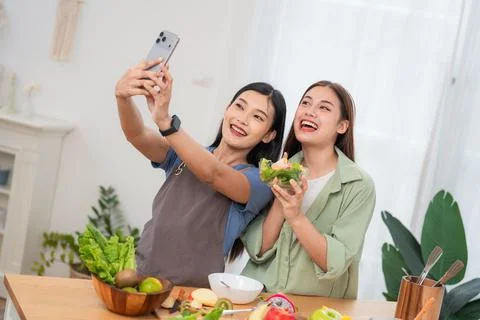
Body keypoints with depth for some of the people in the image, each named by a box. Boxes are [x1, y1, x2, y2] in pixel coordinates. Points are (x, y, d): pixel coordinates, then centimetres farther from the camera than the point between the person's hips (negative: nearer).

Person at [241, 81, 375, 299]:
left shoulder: (359, 186, -7)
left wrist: (296, 216, -22)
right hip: (256, 298, 1)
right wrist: (279, 202, -14)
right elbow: (257, 250, 0)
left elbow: (335, 263, -12)